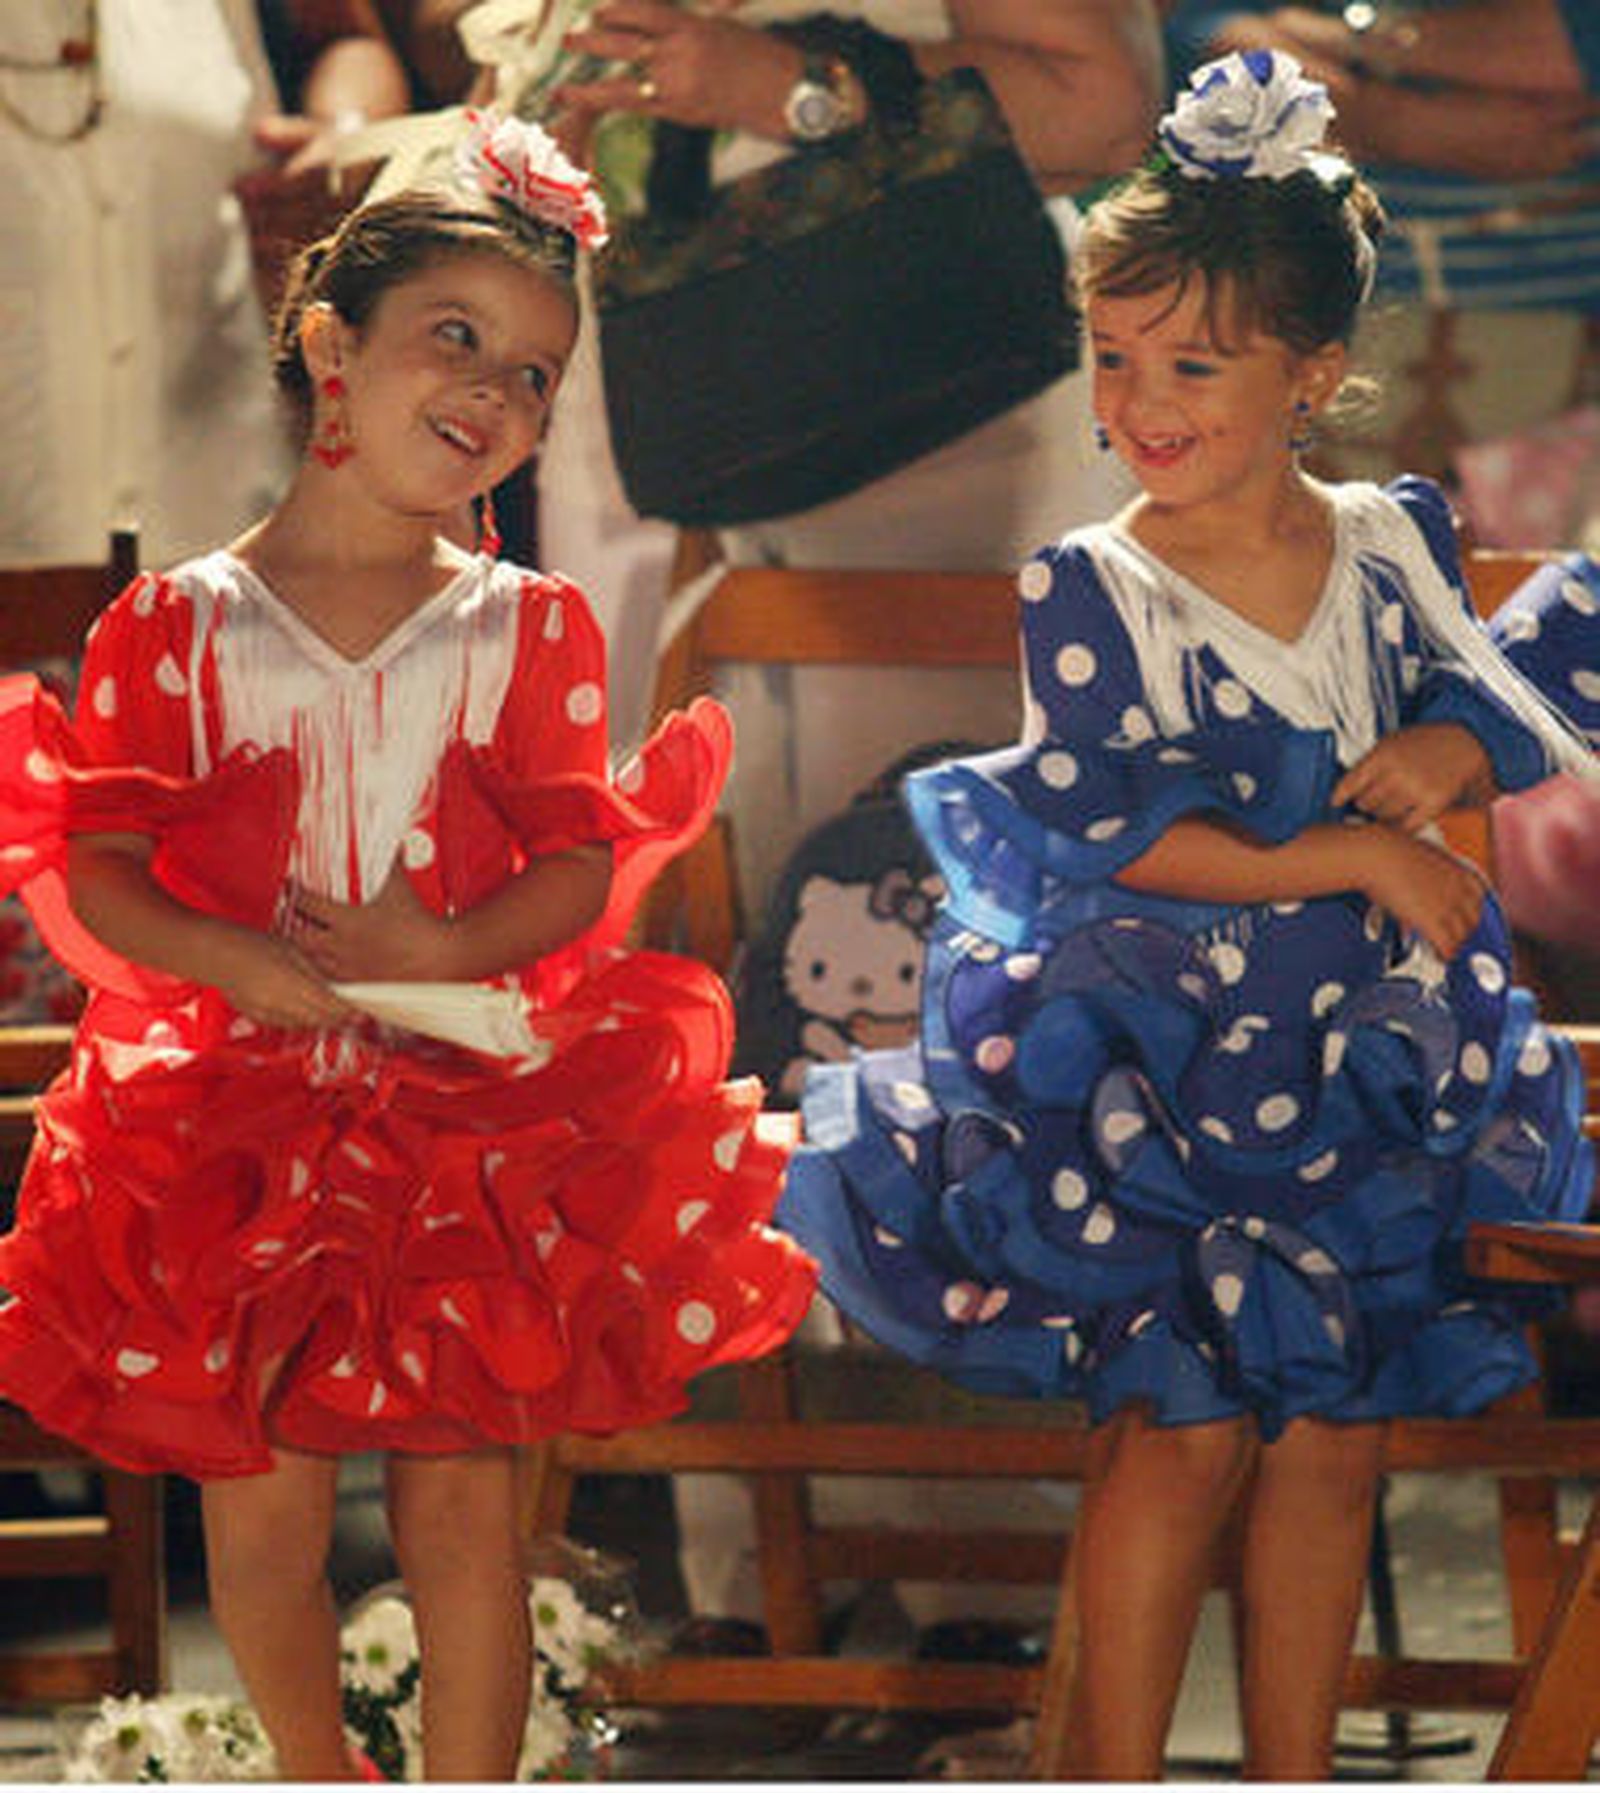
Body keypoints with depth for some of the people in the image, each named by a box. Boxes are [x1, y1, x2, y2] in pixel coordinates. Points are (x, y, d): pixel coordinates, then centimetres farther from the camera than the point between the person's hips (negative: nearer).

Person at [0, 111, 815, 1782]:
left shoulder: (528, 626, 5)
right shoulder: (180, 624, 0)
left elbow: (584, 866, -2)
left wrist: (450, 948, -20)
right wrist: (233, 961, -21)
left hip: (480, 1105, 1)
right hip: (246, 1116, 0)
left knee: (462, 1499, 1)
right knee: (266, 1501, 5)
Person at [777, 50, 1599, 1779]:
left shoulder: (1388, 545, 4)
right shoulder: (1089, 591, -9)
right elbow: (1117, 833, -15)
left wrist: (1438, 757, -16)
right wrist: (1356, 852, -18)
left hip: (1363, 1068, 4)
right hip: (1147, 1069, -4)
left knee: (1335, 1427, 4)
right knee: (1183, 1423, -10)